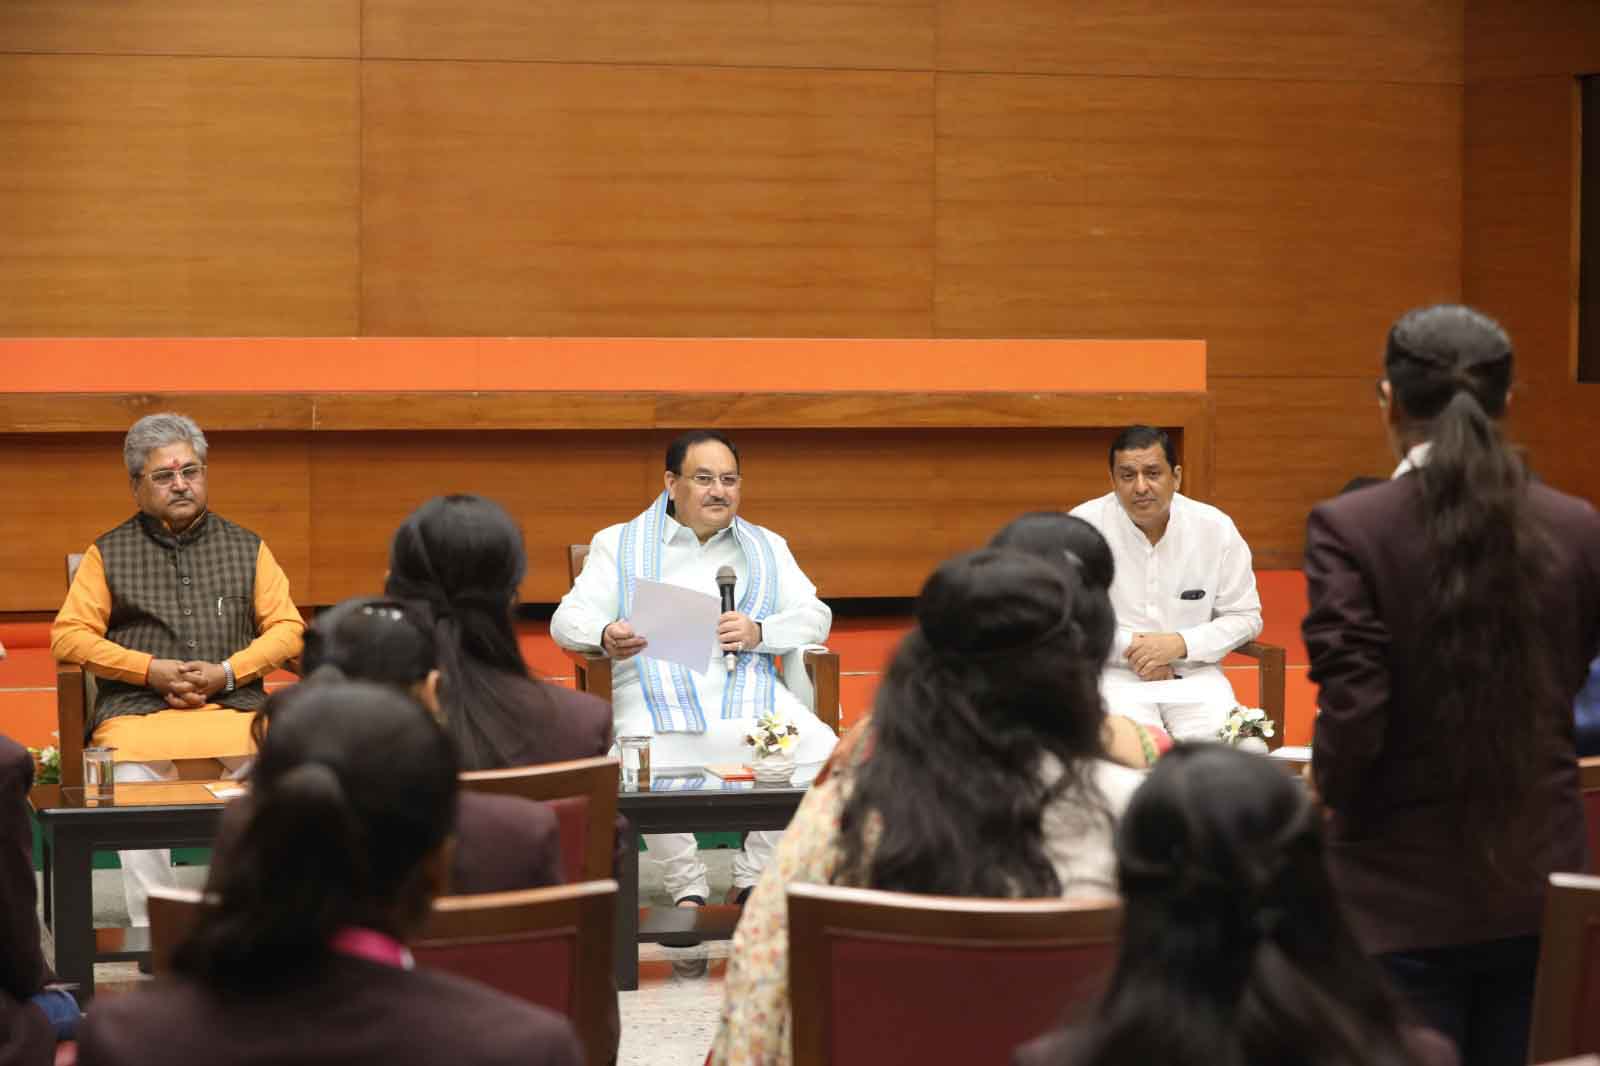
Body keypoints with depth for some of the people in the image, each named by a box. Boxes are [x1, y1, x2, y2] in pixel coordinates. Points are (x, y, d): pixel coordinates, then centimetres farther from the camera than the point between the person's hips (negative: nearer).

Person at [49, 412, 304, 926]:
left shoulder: (247, 548, 20)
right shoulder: (108, 554, 16)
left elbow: (287, 627, 12)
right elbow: (69, 636, 7)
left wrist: (227, 672, -5)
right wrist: (150, 670, -5)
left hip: (232, 706, 1)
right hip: (137, 710, -1)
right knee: (133, 774, -35)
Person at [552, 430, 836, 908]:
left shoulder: (767, 546, 24)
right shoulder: (619, 544, 17)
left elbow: (815, 617, 13)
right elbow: (569, 618, 5)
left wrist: (759, 632, -9)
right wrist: (605, 637, -20)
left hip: (750, 695, 2)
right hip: (659, 703, -2)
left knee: (823, 752, -26)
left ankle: (752, 879, -10)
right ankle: (687, 887, -12)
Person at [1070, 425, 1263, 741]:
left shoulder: (1216, 528, 0)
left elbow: (1245, 617, 7)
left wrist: (1180, 644, -9)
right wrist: (1128, 646, -11)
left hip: (1194, 672, 2)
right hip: (1114, 673, -2)